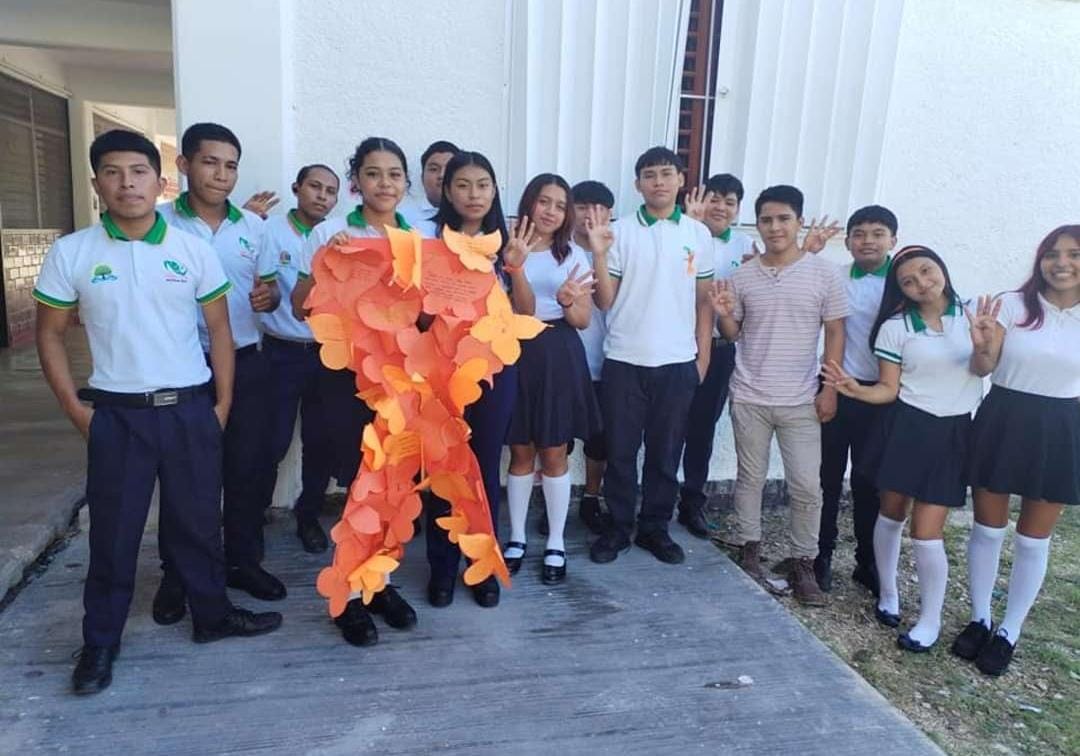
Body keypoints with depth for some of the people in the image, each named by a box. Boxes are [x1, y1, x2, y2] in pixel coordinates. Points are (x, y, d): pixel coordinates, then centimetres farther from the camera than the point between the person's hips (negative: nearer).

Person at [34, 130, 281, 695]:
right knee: (113, 531, 9)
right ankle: (100, 643, 26)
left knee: (197, 521, 13)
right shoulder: (70, 253, -2)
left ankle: (212, 614, 31)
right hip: (116, 414, -1)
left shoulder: (193, 249, 0)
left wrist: (223, 403, 1)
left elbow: (218, 328, 4)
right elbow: (50, 336, 5)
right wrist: (75, 411, -1)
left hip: (191, 410, 1)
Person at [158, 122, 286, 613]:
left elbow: (271, 288, 12)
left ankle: (243, 562, 27)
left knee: (249, 467, 9)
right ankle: (177, 575, 25)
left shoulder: (252, 226, 7)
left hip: (246, 364, 3)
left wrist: (268, 296, -11)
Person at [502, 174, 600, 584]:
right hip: (516, 354, 0)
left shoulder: (574, 255, 5)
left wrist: (568, 301, -17)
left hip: (559, 357, 0)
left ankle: (555, 544, 19)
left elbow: (584, 320, 3)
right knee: (520, 452, 9)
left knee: (554, 453, 6)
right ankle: (516, 538, 25)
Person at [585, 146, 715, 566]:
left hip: (678, 362, 2)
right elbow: (605, 301, -4)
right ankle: (618, 528, 22)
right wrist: (598, 253, -16)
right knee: (620, 452, 7)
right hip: (624, 360, -1)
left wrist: (703, 356, 5)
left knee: (666, 453, 10)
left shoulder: (699, 234, 6)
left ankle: (655, 528, 26)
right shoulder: (619, 231, -1)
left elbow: (703, 300, 9)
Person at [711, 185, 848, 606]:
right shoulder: (742, 276, 1)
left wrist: (830, 389, -5)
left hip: (801, 400, -1)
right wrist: (723, 314, -14)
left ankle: (803, 563, 15)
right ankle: (750, 549, 28)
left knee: (806, 485, 0)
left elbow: (835, 333, 0)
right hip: (748, 397, 2)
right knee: (750, 477, 12)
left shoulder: (824, 273, -2)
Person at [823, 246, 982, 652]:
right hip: (906, 428, 1)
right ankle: (888, 595, 34)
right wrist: (855, 390, -22)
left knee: (926, 530, -4)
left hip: (953, 434, -1)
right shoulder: (895, 327, -2)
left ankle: (930, 619, 16)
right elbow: (889, 389, -2)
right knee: (891, 514, 11)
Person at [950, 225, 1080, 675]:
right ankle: (979, 620, 28)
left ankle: (1008, 633, 25)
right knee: (988, 528, 10)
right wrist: (981, 346, -30)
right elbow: (982, 369, -10)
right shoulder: (1012, 304, -5)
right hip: (1002, 423, -1)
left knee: (1033, 539, 10)